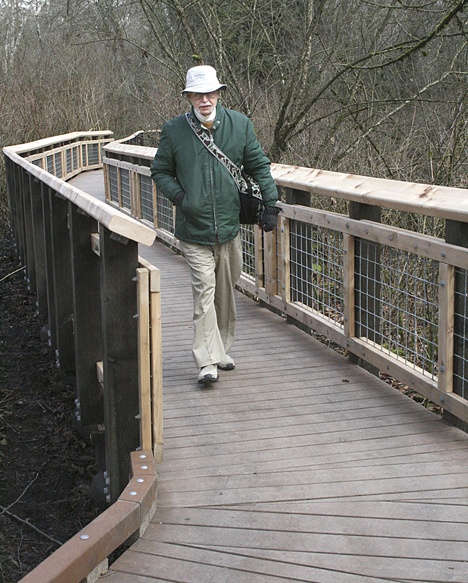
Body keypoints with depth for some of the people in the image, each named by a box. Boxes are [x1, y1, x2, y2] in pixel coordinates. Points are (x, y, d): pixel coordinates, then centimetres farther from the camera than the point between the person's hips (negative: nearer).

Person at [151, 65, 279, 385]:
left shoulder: (240, 125, 2)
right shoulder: (174, 130, -2)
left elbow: (259, 166, 11)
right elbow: (160, 171, 10)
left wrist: (270, 204, 3)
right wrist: (179, 196, -7)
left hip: (229, 226, 3)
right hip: (194, 229, -3)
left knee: (226, 292, 14)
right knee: (204, 290, -11)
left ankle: (221, 349, 31)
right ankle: (208, 361, -8)